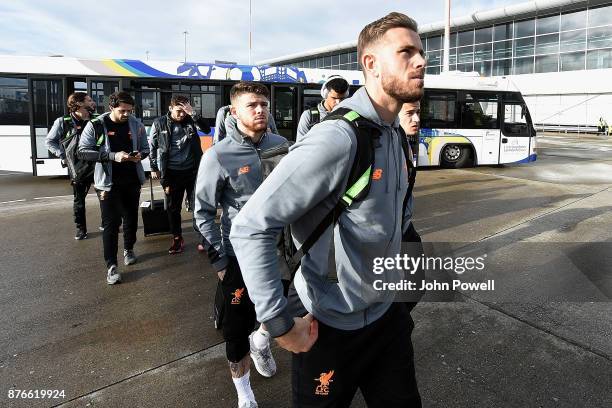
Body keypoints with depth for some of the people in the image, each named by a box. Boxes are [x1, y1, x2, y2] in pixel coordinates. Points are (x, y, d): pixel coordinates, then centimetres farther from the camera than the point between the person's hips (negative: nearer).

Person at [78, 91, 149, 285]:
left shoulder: (136, 124, 1)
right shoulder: (96, 125, -9)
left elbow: (145, 148, 11)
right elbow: (83, 151, -12)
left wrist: (139, 155, -14)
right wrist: (112, 156, -23)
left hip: (132, 180, 4)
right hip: (108, 182, -3)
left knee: (131, 218, 16)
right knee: (111, 223, -3)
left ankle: (129, 249, 39)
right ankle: (111, 265, 3)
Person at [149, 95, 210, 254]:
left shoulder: (190, 120, 1)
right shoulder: (159, 123, 0)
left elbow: (207, 129, -13)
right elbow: (152, 146, 7)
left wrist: (193, 113, -21)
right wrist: (154, 168, 6)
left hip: (192, 170, 0)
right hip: (172, 172, 0)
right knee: (173, 207, 9)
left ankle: (202, 236, 17)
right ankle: (177, 238, 23)